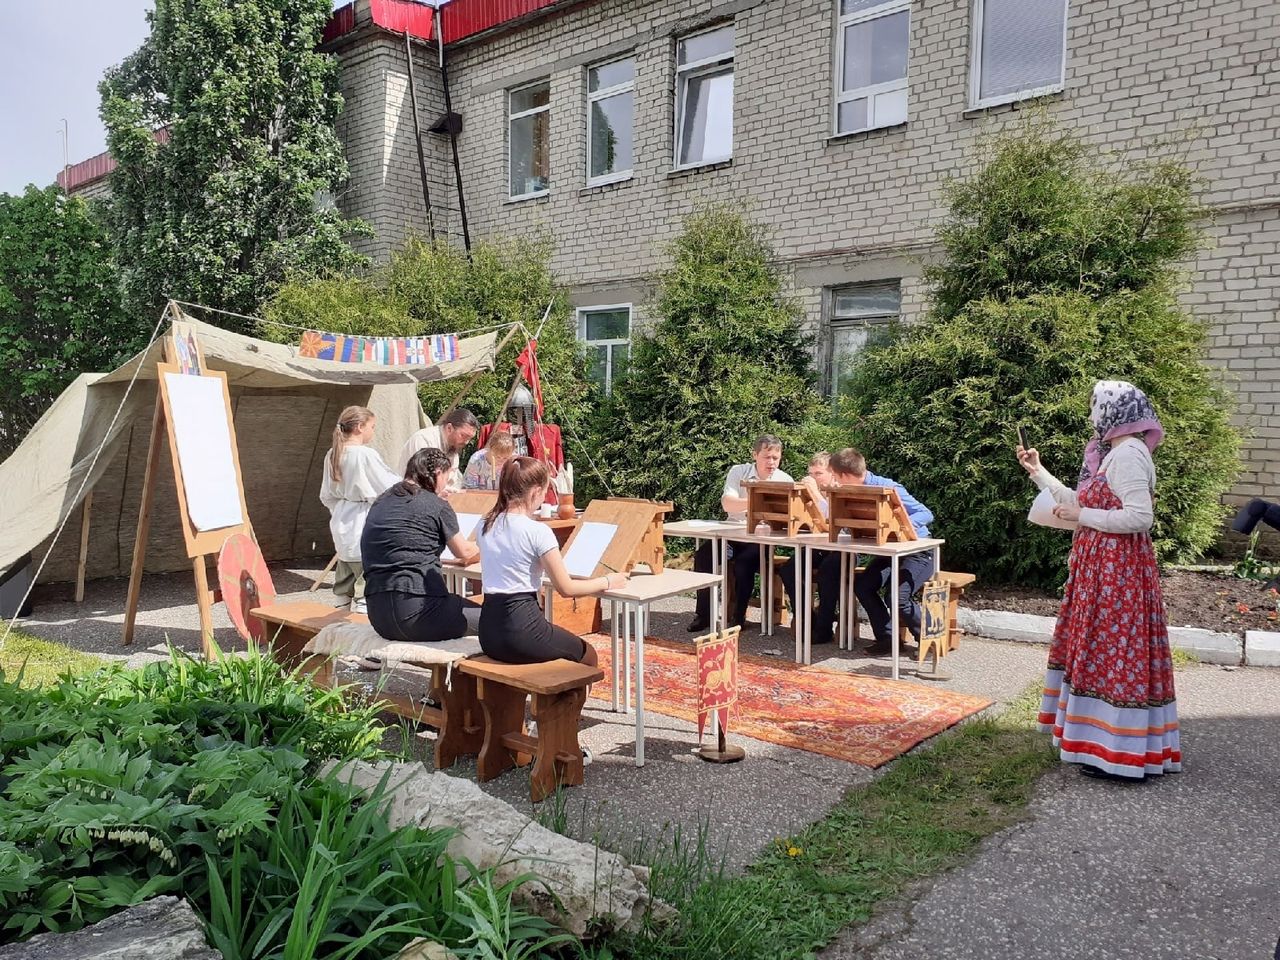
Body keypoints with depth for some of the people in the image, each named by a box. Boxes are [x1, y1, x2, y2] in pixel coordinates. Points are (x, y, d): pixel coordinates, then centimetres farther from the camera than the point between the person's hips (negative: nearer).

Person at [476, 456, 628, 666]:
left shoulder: (485, 525, 5)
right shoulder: (538, 531, -15)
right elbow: (566, 588, -10)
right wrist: (607, 582, 4)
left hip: (488, 634, 7)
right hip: (521, 630, -7)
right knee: (588, 655, 20)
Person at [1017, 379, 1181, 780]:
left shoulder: (1128, 454, -17)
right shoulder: (1112, 452, 15)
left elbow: (1139, 517, -25)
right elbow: (1079, 503, 20)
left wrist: (1082, 516, -17)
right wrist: (1038, 472, 21)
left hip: (1117, 571, -11)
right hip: (1100, 569, 11)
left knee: (1111, 653, -5)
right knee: (1095, 651, 16)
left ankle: (1116, 750, 2)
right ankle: (1099, 735, 27)